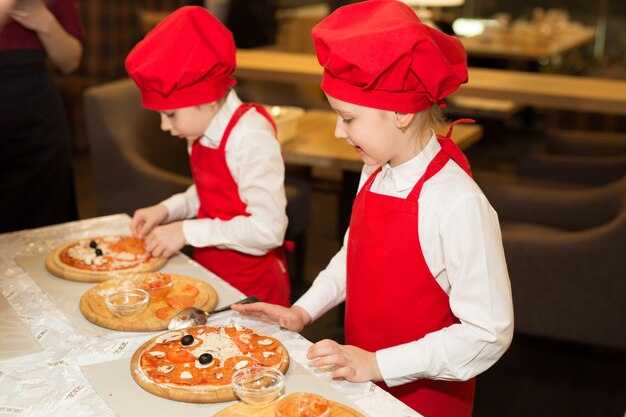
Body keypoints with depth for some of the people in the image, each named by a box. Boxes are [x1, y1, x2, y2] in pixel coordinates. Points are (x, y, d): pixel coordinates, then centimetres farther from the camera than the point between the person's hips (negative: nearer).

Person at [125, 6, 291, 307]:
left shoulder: (251, 139, -23)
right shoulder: (203, 132, 1)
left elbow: (268, 229, -25)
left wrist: (187, 232, -21)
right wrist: (166, 210, 1)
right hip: (210, 271, 7)